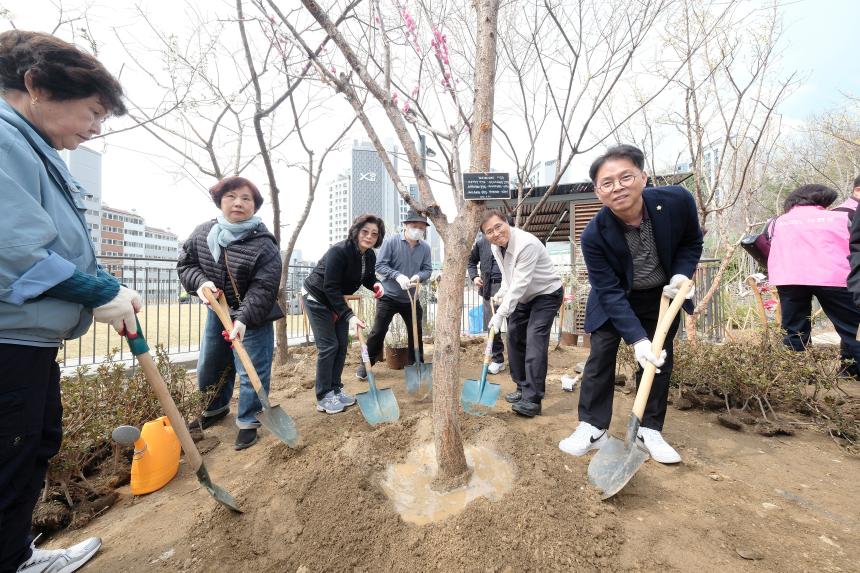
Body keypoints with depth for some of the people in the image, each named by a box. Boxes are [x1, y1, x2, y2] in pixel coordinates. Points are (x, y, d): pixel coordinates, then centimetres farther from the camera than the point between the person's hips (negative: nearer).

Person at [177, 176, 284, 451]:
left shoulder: (263, 244, -21)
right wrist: (200, 282, -15)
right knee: (208, 368, 21)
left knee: (251, 372, -2)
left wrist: (243, 319, -33)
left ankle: (248, 422, 19)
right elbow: (185, 263, 6)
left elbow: (263, 288, -24)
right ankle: (216, 408, 47)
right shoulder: (203, 233, -4)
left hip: (252, 317, -6)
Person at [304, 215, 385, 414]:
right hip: (317, 297, -7)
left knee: (342, 345, 7)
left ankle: (335, 389, 21)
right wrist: (349, 316, -35)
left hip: (336, 299, 7)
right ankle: (323, 397, 5)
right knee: (328, 345, -7)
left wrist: (376, 284, -18)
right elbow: (330, 287, -31)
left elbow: (368, 277, 7)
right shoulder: (339, 251, -29)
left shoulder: (370, 255, -7)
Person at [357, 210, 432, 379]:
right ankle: (366, 364, 18)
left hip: (411, 299, 4)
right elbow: (379, 265, -14)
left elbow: (427, 269, 2)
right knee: (378, 331, 1)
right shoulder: (391, 242, -13)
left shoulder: (425, 247, -2)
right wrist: (397, 275, -28)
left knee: (416, 332, 12)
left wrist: (419, 276, -21)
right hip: (389, 296, -4)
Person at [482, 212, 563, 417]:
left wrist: (501, 314, -34)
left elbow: (520, 283, -34)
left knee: (535, 340, -19)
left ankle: (532, 400, -15)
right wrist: (502, 294, -5)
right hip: (523, 297, 8)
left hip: (547, 294, -8)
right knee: (514, 338, 8)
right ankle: (522, 388, 23)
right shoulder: (496, 247, -4)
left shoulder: (527, 244, -31)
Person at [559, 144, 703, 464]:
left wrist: (682, 274, -19)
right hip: (614, 300, -2)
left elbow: (692, 242, 0)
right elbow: (610, 292, -26)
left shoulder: (677, 201, -23)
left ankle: (650, 431, 20)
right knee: (601, 356, -5)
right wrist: (637, 339, -32)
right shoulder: (594, 235, -30)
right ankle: (593, 428, 8)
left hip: (662, 296, 3)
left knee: (660, 360, 5)